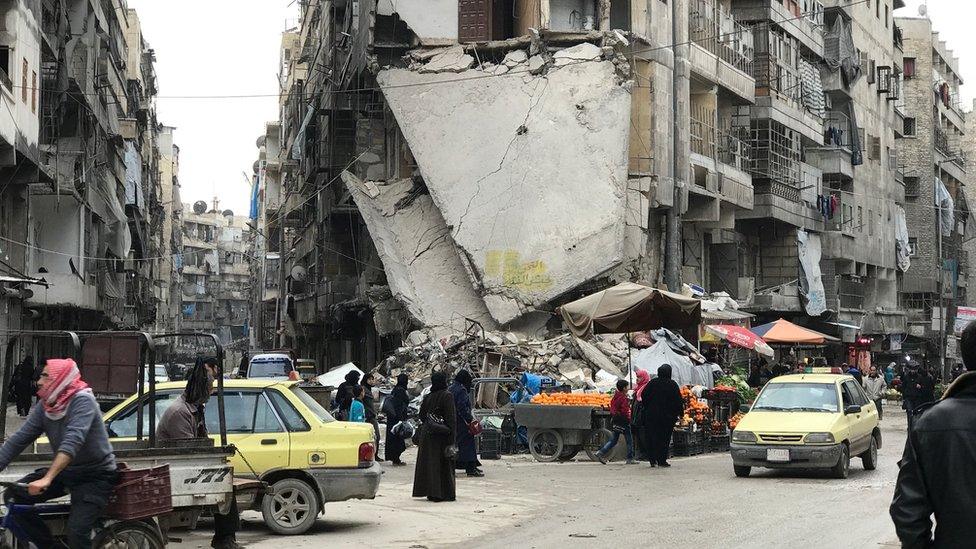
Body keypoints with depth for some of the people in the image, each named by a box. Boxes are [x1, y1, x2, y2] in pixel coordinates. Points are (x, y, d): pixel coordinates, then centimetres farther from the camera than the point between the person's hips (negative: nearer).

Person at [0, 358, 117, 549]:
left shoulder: (83, 400, -20)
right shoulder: (45, 405, 0)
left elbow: (73, 441, -33)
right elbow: (19, 440, -3)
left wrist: (47, 479, -44)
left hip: (95, 475, -7)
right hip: (66, 471, 7)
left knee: (76, 533, -23)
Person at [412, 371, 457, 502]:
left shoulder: (428, 397, 4)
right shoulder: (447, 396, -10)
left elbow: (422, 416, 9)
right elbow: (451, 418, -15)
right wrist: (452, 438, -14)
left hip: (427, 434, 5)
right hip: (442, 436, -4)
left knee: (429, 462, 9)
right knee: (444, 463, 3)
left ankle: (431, 492, 11)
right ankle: (446, 493, 5)